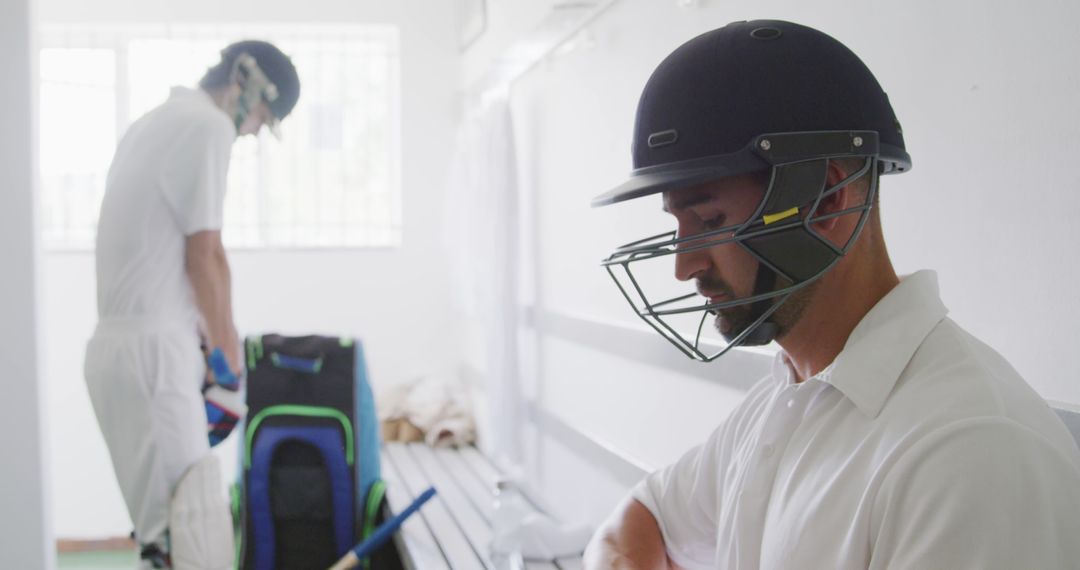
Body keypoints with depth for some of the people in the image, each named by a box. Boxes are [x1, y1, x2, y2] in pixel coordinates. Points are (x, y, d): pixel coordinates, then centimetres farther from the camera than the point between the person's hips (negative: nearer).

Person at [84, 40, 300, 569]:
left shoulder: (153, 123, 21)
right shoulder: (208, 126, -9)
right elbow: (205, 256, -11)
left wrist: (203, 335, 15)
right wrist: (229, 353, 1)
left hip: (120, 340, 10)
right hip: (151, 347, -10)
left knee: (163, 515, 12)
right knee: (186, 524, -11)